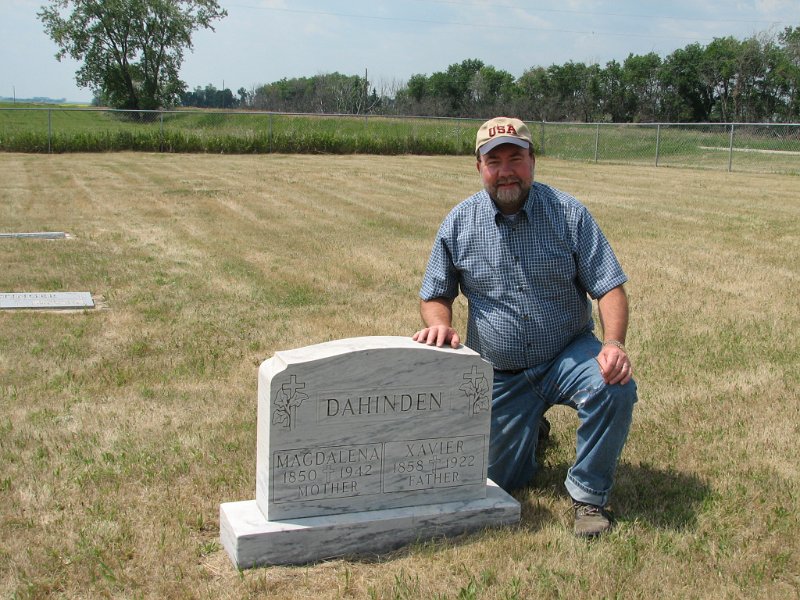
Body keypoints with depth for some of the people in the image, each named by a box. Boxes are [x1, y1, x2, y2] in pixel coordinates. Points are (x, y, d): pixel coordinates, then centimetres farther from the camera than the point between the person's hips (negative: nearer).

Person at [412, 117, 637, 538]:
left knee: (614, 388, -33)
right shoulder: (459, 224, -4)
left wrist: (614, 344, -28)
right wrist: (440, 324, -20)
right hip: (501, 375, 2)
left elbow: (608, 286, -10)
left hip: (568, 356, -1)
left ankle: (588, 494, -9)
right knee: (504, 480, 3)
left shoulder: (569, 214, -8)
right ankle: (530, 429, 39)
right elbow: (435, 295, 5)